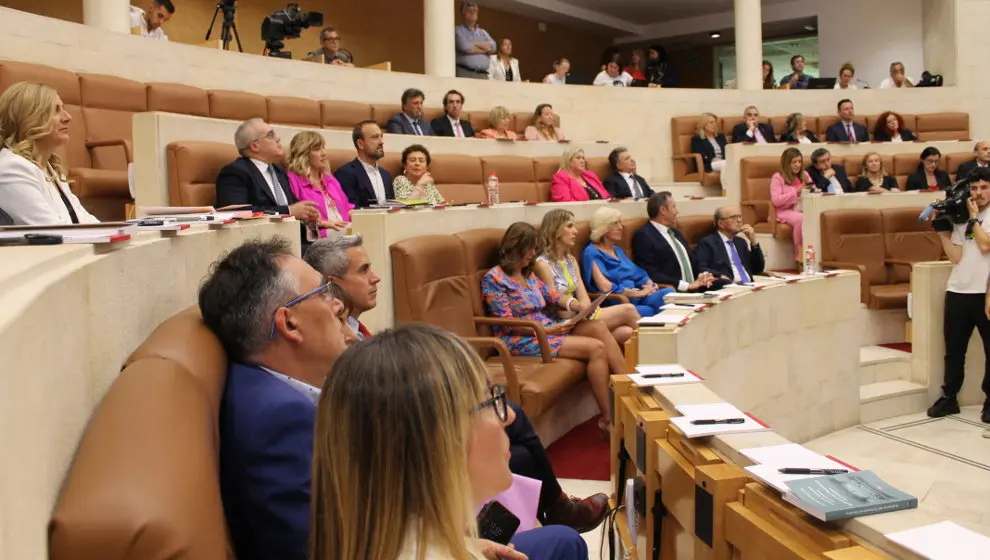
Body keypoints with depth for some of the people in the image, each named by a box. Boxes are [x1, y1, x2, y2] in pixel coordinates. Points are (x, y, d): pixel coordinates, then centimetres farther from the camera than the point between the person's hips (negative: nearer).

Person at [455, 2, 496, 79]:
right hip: (464, 73, -5)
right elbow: (464, 47, -11)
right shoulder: (457, 30, 7)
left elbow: (492, 47, 5)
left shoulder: (483, 32, 23)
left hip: (483, 75, 5)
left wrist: (473, 44, -3)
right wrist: (484, 48, 4)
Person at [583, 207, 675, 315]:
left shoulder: (618, 250, 25)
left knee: (669, 292, -21)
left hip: (637, 298, 8)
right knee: (649, 312, -35)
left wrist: (650, 285, -2)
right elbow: (605, 287, -15)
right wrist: (638, 293, -10)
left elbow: (639, 274, 22)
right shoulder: (592, 253, -3)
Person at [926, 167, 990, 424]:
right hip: (958, 291, 4)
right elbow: (955, 257, 2)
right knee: (954, 349, 10)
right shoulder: (960, 216, 9)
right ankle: (949, 397, 20)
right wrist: (942, 231, -6)